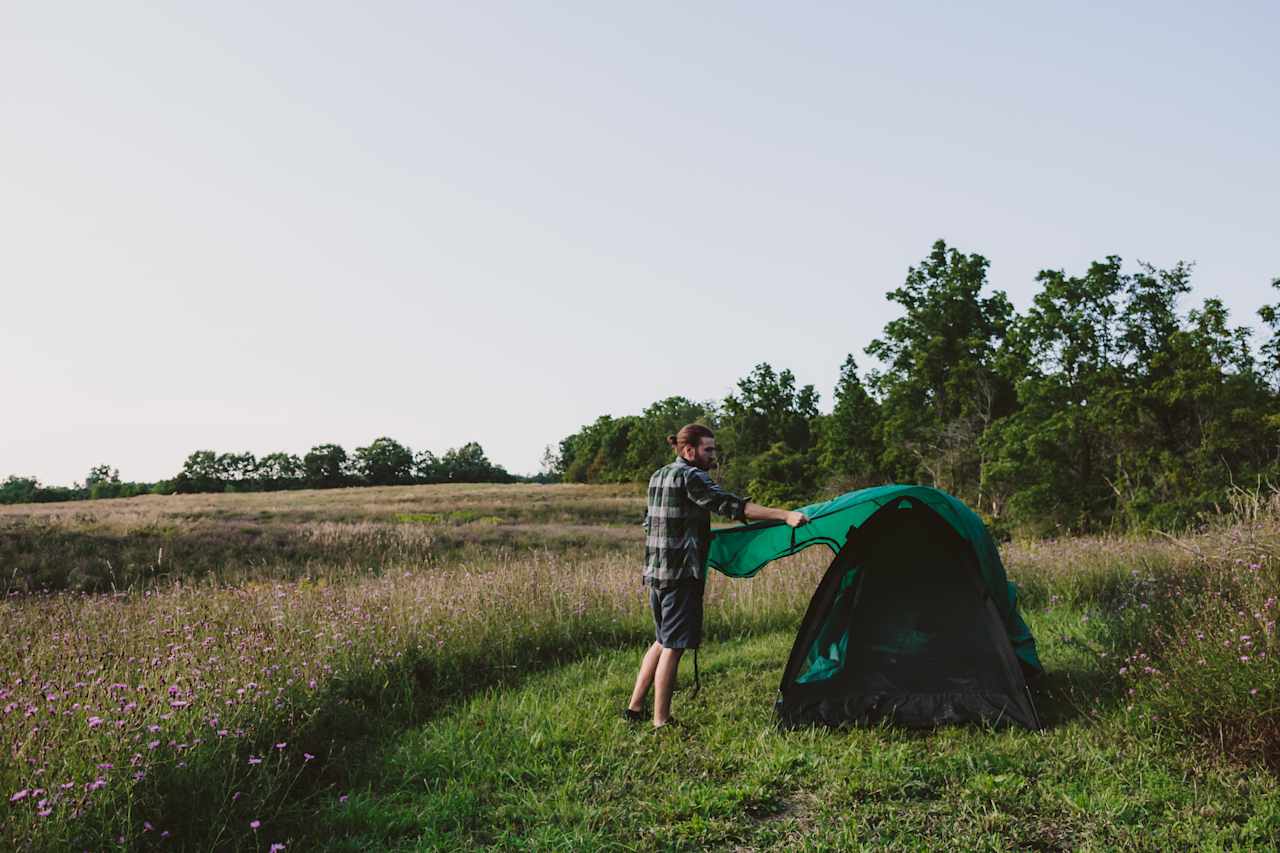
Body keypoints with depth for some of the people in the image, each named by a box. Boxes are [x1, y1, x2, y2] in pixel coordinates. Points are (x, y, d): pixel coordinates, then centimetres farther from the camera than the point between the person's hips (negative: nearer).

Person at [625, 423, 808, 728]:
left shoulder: (657, 477, 15)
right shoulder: (691, 477, -12)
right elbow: (731, 506, -23)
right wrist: (785, 515, -27)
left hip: (654, 573, 9)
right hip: (681, 575, -9)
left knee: (662, 641, 20)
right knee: (673, 646, -2)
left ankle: (635, 707, 24)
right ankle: (661, 722, 4)